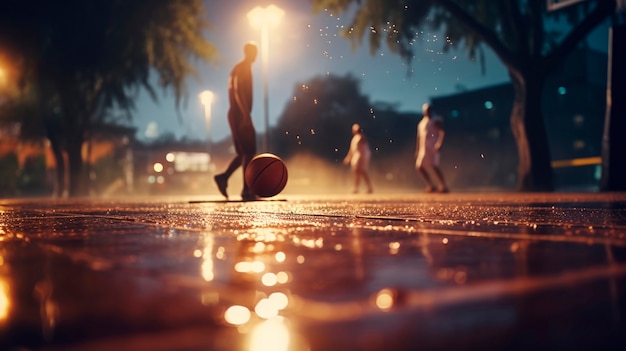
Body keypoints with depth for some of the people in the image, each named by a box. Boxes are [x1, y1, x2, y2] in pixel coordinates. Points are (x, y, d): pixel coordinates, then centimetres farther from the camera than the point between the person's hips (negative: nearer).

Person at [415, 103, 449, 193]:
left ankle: (443, 186, -13)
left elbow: (442, 132, -12)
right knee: (419, 166, 6)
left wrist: (439, 143, -26)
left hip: (432, 148, -8)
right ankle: (430, 186, 18)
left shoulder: (435, 121, -3)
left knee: (434, 166, -19)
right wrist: (417, 149, 21)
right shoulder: (421, 123, 19)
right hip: (423, 148, 8)